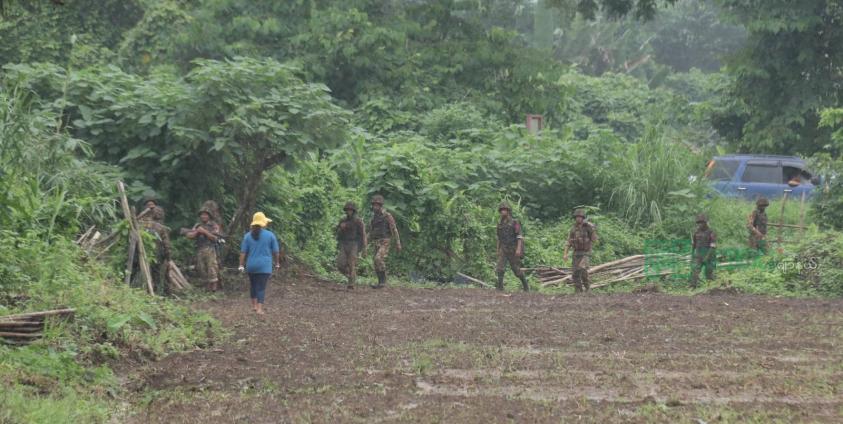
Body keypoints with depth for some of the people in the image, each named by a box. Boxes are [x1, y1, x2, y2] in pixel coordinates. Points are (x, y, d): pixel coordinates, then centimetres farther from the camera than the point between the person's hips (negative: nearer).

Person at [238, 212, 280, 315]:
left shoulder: (248, 236, 1)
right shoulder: (270, 235, -3)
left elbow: (243, 252, 0)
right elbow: (276, 251, 3)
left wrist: (241, 265, 5)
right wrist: (277, 263, 17)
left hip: (251, 265, 3)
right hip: (264, 265, -3)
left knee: (253, 284, 19)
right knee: (261, 286, -3)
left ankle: (254, 305, 28)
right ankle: (259, 308, -11)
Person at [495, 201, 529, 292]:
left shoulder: (514, 223, -8)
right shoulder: (500, 224, 9)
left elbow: (519, 237, -13)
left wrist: (519, 249, -23)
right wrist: (498, 250, 16)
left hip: (513, 250, -4)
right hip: (503, 250, 4)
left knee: (516, 269, 4)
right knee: (500, 267, -15)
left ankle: (525, 284, 24)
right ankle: (499, 286, -14)